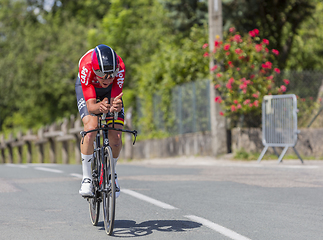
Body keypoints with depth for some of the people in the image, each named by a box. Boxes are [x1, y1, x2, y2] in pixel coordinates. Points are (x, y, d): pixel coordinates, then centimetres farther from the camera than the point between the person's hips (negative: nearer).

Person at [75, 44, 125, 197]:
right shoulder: (86, 67, -41)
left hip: (111, 91, 2)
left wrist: (116, 106, -59)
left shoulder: (120, 68, -38)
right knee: (91, 129, -28)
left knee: (116, 138, -13)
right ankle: (86, 177, -12)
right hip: (87, 87, -1)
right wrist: (100, 107, -63)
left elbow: (116, 101, -35)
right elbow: (90, 105, -40)